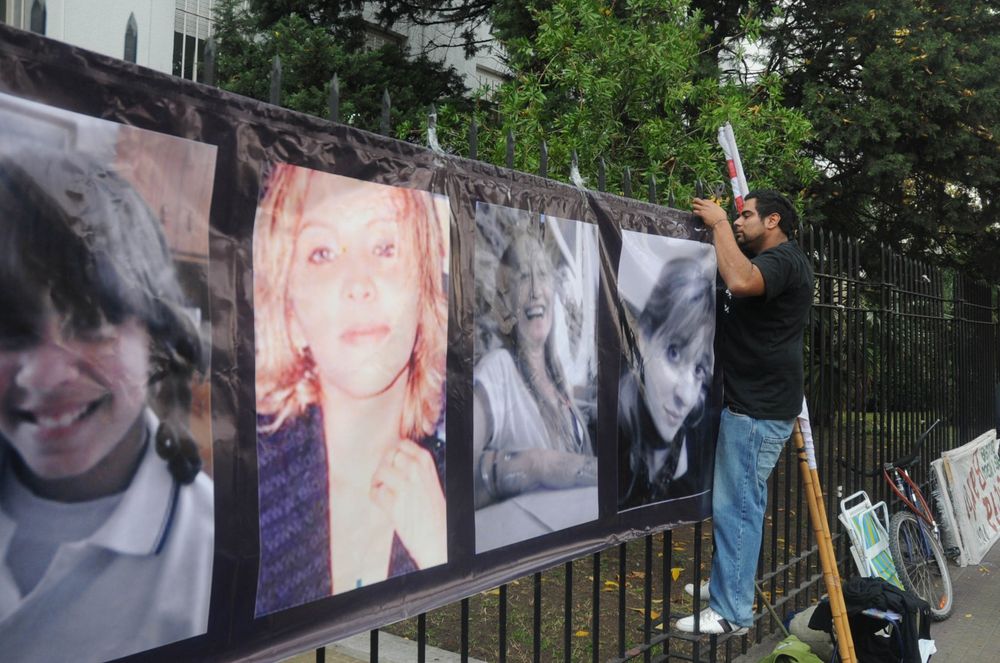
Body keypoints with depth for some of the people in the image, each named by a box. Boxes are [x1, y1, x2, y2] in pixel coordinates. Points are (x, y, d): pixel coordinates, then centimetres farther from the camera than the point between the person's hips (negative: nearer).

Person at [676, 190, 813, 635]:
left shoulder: (783, 259, -15)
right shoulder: (768, 259, 18)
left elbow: (740, 281, -35)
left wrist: (719, 223, -23)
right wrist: (721, 225, 15)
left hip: (758, 409, -11)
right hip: (752, 401, 11)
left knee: (735, 506, -8)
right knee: (740, 502, 19)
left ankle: (731, 612, -1)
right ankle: (730, 584, 33)